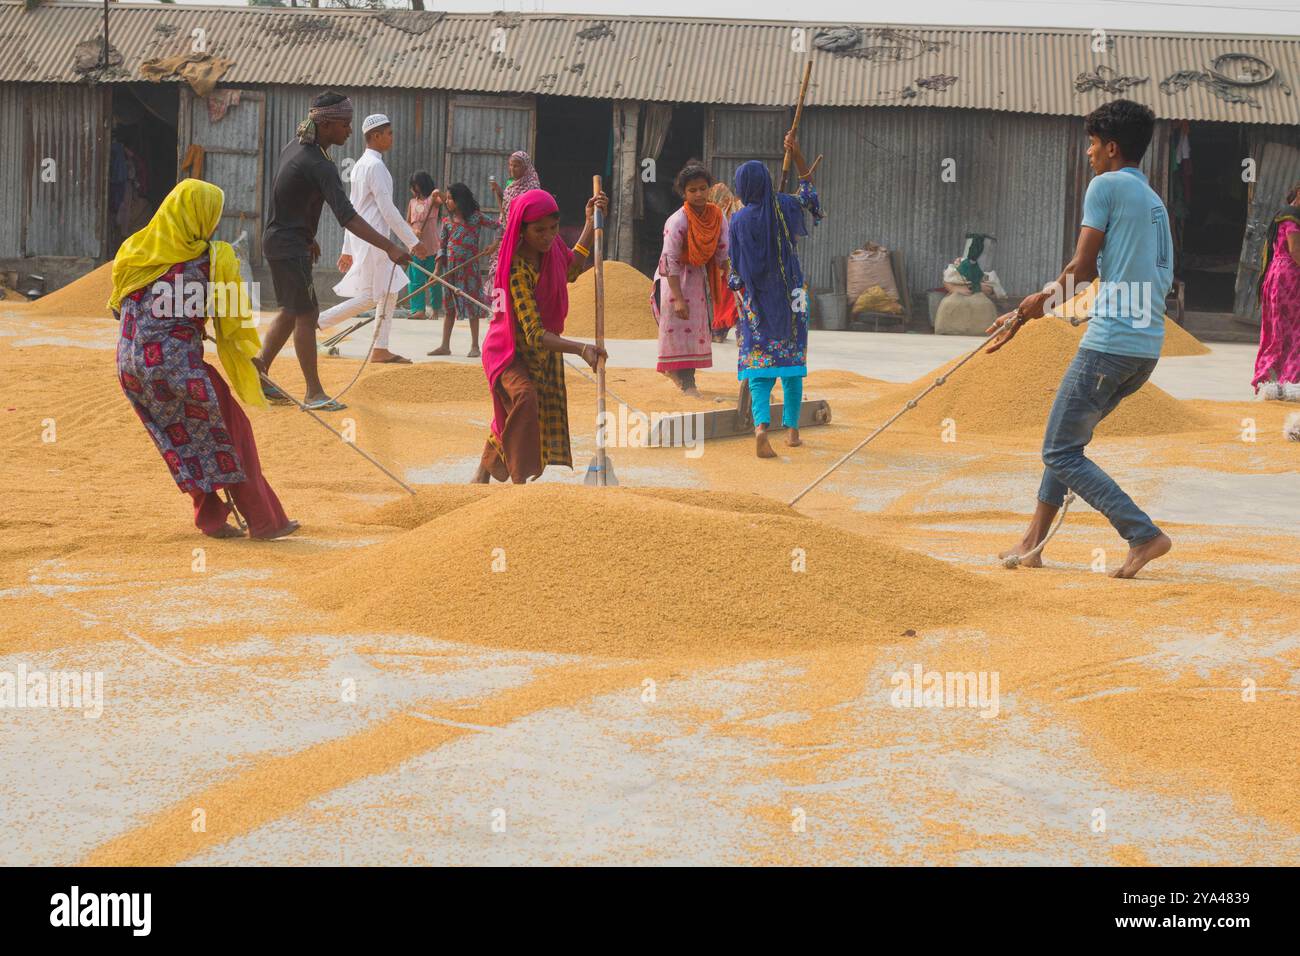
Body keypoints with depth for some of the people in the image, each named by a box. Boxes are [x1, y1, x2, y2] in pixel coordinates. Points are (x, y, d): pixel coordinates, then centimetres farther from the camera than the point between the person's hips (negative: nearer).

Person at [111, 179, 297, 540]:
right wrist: (252, 355, 16)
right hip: (177, 363, -6)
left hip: (131, 363, 6)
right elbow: (235, 316, 1)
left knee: (183, 438, 19)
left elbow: (118, 304, 18)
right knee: (228, 431, 7)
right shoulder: (215, 258, -7)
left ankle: (211, 518, 21)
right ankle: (264, 521, 10)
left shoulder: (133, 251, 7)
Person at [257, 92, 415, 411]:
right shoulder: (319, 166, -24)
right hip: (289, 245, -10)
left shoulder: (295, 146, 6)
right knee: (306, 314, -6)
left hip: (279, 239, 10)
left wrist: (307, 238, 25)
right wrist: (390, 248, -40)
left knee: (292, 311, 17)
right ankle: (314, 393, -2)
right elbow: (347, 217, -34)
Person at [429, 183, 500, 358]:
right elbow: (441, 246, 6)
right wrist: (438, 269, 1)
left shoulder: (476, 218, -3)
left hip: (470, 266, -3)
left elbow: (499, 226, 0)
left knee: (472, 305, 1)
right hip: (450, 267, 3)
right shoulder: (447, 220, 6)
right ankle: (445, 346, 11)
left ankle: (474, 346, 8)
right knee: (449, 306, 7)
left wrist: (495, 243, -16)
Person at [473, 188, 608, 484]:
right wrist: (582, 349, -49)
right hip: (511, 349, -8)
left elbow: (570, 269, 16)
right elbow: (535, 334, -37)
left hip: (543, 352, 8)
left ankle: (484, 471, 42)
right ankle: (520, 479, -30)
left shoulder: (551, 247, -11)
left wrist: (591, 223, 6)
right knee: (525, 396, -34)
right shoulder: (518, 270, -33)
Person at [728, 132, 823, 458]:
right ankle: (792, 429, 17)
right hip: (790, 294, 3)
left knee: (759, 365, -2)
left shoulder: (740, 219, -12)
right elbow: (809, 194, 17)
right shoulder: (783, 206, -5)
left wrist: (740, 290, 12)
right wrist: (798, 156, 14)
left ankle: (761, 426, -25)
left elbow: (736, 265, -7)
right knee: (792, 358, 15)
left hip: (757, 299, -2)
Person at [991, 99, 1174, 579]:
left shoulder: (1106, 185, -6)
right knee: (1067, 439, 19)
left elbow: (1083, 268, -10)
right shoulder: (1155, 202, 19)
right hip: (1148, 347, 9)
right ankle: (1033, 542, 20)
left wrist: (1029, 309, 2)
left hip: (1109, 343, -9)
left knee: (1060, 452, -2)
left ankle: (1144, 534, -10)